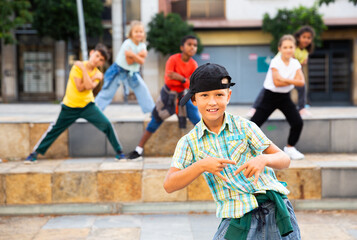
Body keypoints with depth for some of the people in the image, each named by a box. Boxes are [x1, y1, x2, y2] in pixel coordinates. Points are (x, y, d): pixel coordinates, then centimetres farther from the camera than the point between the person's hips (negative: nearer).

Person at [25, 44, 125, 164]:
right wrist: (93, 77, -18)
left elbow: (89, 86, -24)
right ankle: (34, 153, 17)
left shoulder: (98, 74, -3)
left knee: (107, 125, -14)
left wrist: (83, 68, -23)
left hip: (87, 105, 2)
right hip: (70, 106, -2)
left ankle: (119, 152, -1)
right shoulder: (77, 66, -13)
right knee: (54, 130, 4)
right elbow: (80, 88, -20)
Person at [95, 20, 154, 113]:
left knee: (143, 89, -5)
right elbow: (129, 62, -22)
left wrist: (133, 55, -31)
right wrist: (139, 55, -24)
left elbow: (141, 61, -16)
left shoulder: (142, 45, -3)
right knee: (107, 92, -3)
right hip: (119, 70, -5)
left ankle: (153, 111, 5)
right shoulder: (128, 44, -21)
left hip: (132, 73, 5)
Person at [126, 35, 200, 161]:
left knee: (198, 121, -6)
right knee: (154, 123, -1)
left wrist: (181, 78, -31)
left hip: (183, 96, 3)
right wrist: (186, 81, -28)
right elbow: (168, 79, -28)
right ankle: (138, 151, 7)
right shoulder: (173, 59, -17)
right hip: (168, 95, -3)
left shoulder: (193, 65, -8)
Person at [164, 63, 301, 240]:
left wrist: (264, 159, -23)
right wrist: (201, 165, -21)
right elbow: (169, 185, -7)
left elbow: (284, 159, -1)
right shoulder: (189, 142, 2)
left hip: (274, 210, 0)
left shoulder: (244, 127, 0)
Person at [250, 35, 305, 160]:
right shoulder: (275, 62, -15)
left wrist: (285, 80, -21)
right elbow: (276, 82, -23)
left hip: (285, 97, 5)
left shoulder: (295, 63, 0)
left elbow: (301, 82, -10)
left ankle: (290, 148, 16)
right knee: (255, 122, -8)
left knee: (298, 123, -5)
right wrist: (293, 81, -16)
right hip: (271, 96, -5)